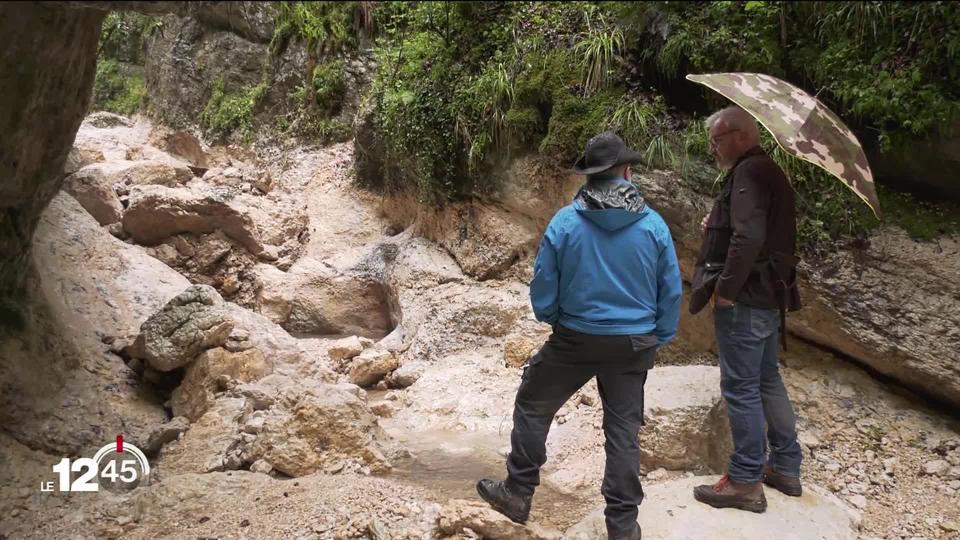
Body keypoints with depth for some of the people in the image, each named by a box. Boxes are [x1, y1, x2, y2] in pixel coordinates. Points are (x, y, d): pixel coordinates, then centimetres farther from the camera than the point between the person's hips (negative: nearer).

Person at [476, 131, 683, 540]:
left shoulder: (565, 222, -11)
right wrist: (658, 340, 13)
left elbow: (542, 289, -4)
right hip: (634, 343, 2)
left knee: (532, 407, 18)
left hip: (575, 339, -1)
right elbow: (671, 292, 0)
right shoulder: (654, 225, -6)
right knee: (624, 429, 12)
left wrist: (552, 319, 17)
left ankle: (518, 493, 25)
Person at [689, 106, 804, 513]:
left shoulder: (749, 173, -15)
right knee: (767, 380, 18)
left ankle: (746, 482, 5)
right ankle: (786, 468, 29)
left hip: (744, 299, -10)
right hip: (770, 296, 10)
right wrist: (716, 225, 11)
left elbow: (748, 236, -27)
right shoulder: (770, 172, 17)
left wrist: (725, 288, -21)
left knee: (740, 387, -3)